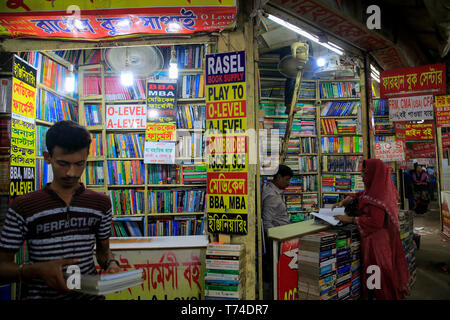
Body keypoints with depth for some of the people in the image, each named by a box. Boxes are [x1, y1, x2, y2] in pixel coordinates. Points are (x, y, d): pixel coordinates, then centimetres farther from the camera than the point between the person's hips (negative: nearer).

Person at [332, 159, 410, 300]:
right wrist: (343, 201, 8)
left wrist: (350, 219, -21)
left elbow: (375, 221, -27)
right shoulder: (375, 188, 5)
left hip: (376, 240, -9)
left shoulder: (378, 194, -23)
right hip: (375, 237, 9)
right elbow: (360, 195, 21)